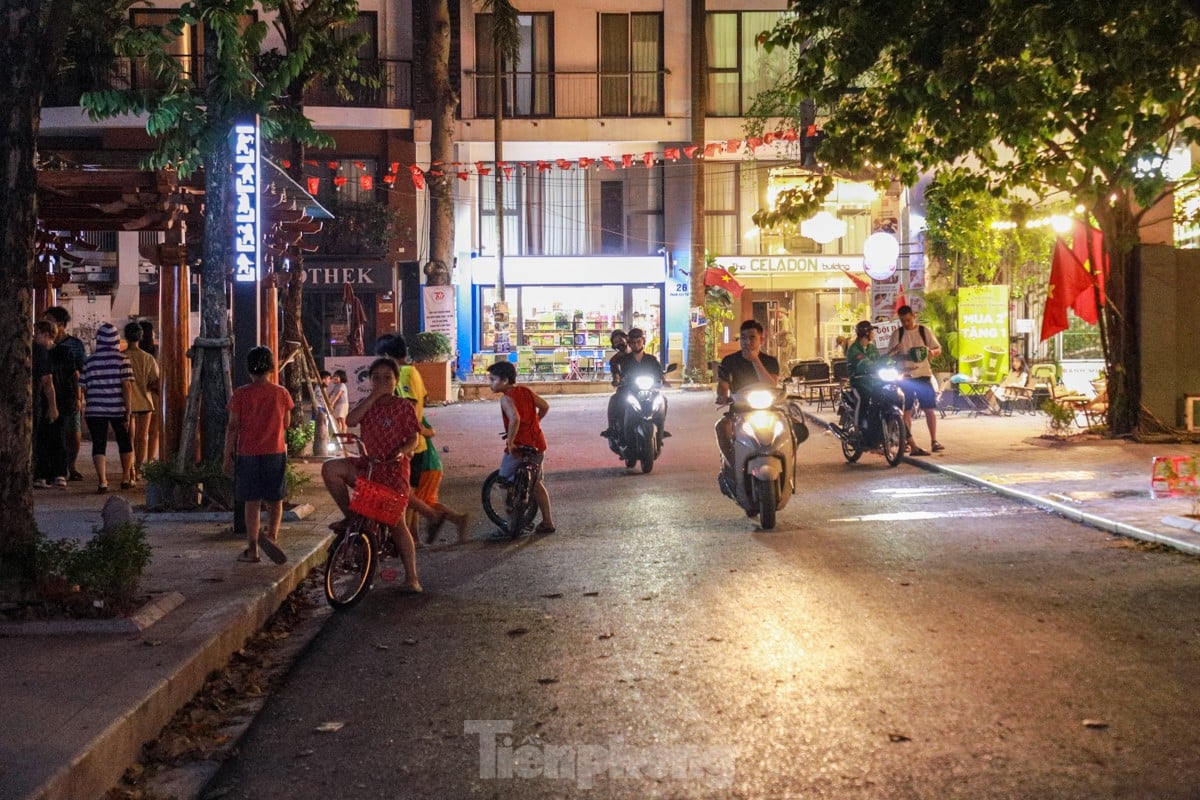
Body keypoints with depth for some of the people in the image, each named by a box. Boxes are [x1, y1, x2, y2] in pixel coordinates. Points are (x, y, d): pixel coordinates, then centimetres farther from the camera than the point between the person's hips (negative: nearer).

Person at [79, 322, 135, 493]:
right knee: (125, 442, 17)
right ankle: (126, 478, 25)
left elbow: (83, 388, 6)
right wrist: (128, 411, -9)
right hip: (118, 409, -1)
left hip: (95, 410, 1)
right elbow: (127, 386, -11)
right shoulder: (122, 359, -5)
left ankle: (102, 482, -8)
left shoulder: (89, 361, 2)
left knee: (98, 446, 3)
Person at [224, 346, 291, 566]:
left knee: (252, 501, 6)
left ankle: (252, 549, 7)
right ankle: (271, 536, -7)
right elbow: (286, 424, 6)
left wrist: (227, 455, 1)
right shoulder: (281, 393, -3)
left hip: (248, 454, -1)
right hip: (276, 453, 1)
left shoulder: (241, 394, -7)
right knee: (275, 500, 12)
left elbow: (233, 427, -6)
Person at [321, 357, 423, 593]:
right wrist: (373, 396, -15)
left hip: (394, 467, -4)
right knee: (330, 469, -21)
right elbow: (350, 420, -12)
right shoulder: (367, 403, 9)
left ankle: (411, 577, 2)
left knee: (397, 522, -7)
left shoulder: (403, 406, 0)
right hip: (368, 464, 4)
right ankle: (349, 516, -3)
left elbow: (413, 438, -3)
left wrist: (402, 450, -24)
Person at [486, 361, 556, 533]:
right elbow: (545, 406, 16)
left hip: (519, 447, -8)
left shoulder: (507, 398, -15)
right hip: (537, 444, 8)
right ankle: (547, 522, 22)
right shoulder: (527, 391, 7)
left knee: (505, 481, 10)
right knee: (536, 483, 20)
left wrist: (510, 442, -23)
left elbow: (515, 419, -32)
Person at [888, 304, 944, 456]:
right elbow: (889, 355, 3)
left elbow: (938, 350, 7)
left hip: (923, 375, 0)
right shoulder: (897, 334, 4)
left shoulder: (924, 331, 4)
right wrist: (895, 350, -19)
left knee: (930, 408, -1)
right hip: (905, 376, 0)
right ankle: (912, 445, 5)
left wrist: (932, 352, -16)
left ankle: (934, 440, 9)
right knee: (906, 412, -1)